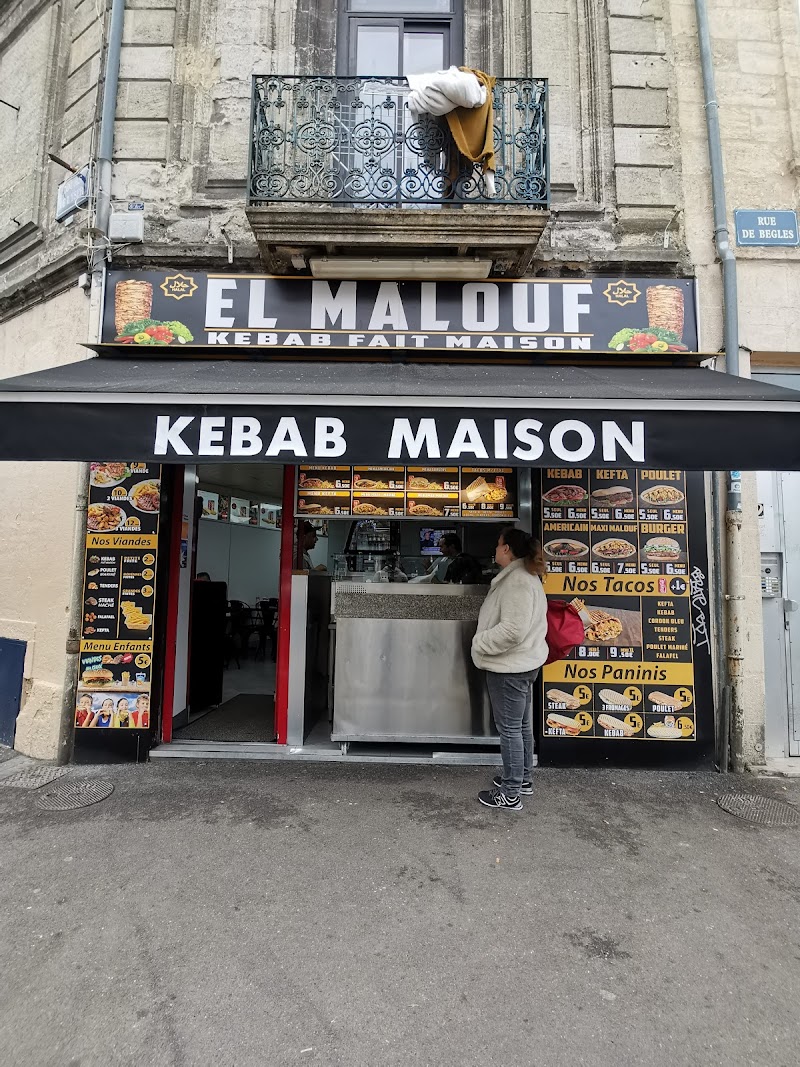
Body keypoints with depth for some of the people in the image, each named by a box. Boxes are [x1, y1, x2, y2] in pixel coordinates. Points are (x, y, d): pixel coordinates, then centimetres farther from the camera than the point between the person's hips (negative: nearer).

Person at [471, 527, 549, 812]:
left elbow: (512, 630, -29)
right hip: (521, 664, 11)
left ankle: (510, 794, 14)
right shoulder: (525, 577, 12)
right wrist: (485, 640, 14)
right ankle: (522, 779, 36)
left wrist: (479, 642, -17)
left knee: (509, 728, 1)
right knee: (521, 725, 21)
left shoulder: (517, 581, -22)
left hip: (509, 667, -11)